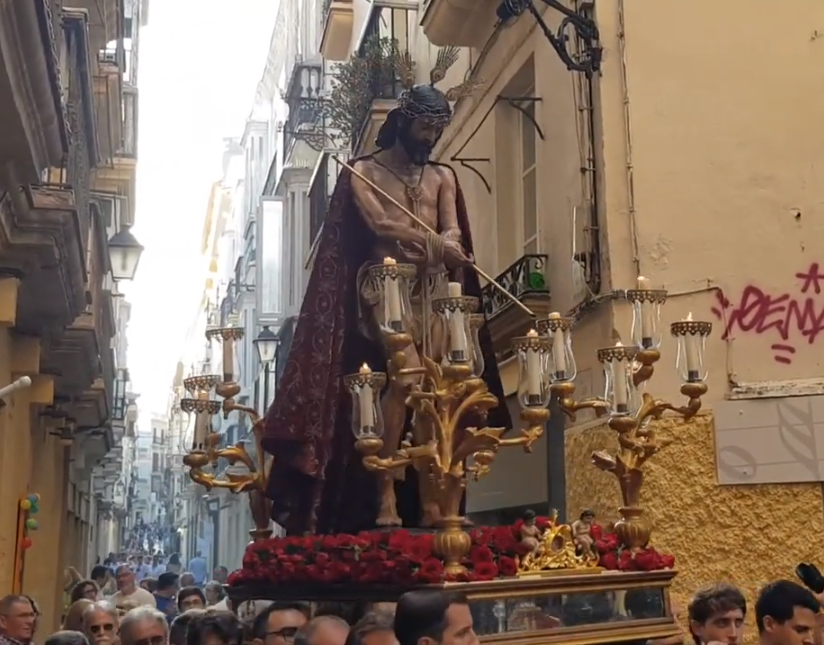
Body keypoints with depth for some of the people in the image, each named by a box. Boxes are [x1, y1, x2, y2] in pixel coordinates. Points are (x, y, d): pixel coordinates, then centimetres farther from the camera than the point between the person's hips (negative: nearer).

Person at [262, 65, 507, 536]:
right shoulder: (363, 171, 7)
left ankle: (430, 506, -3)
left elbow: (452, 236, 3)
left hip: (432, 291, 5)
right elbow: (380, 224, -9)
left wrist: (412, 238, -18)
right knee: (408, 377, -24)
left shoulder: (443, 177, 18)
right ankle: (386, 498, -19)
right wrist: (433, 241, -15)